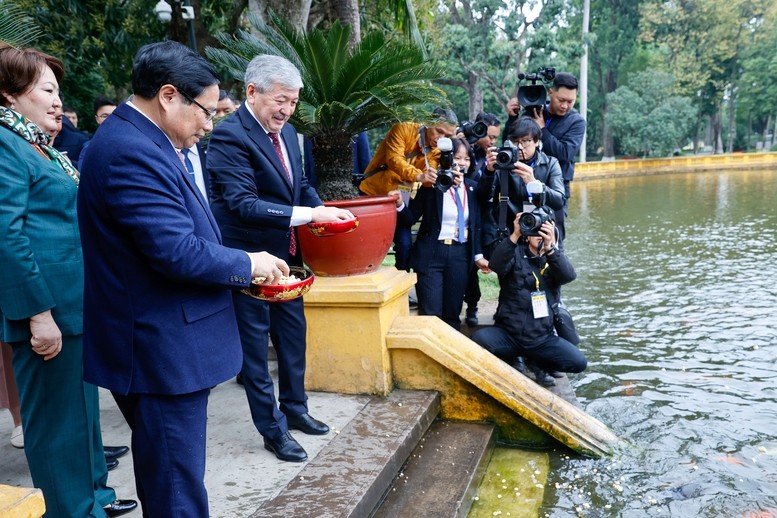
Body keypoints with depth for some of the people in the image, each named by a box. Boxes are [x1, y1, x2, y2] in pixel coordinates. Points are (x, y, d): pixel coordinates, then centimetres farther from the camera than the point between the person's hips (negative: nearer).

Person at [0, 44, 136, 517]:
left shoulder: (39, 146, 16)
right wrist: (38, 313, -22)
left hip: (74, 303, 10)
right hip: (47, 307, -10)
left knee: (81, 403, 20)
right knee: (57, 415, 4)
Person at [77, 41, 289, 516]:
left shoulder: (140, 143, 12)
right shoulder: (132, 151, -21)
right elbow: (177, 252, -27)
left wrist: (238, 270, 9)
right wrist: (247, 264, -11)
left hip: (161, 346, 11)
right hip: (162, 351, -10)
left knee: (166, 478, 24)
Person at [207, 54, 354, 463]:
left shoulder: (286, 131, 7)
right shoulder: (229, 135, -19)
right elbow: (244, 204, -27)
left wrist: (322, 208, -5)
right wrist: (308, 215, -31)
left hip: (285, 252, 8)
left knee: (293, 332, 18)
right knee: (255, 342, 6)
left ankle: (294, 408, 38)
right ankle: (273, 429, 21)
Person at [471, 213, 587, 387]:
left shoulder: (555, 259, 8)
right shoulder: (516, 254, 1)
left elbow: (569, 275, -16)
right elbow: (496, 265, -21)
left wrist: (549, 247, -30)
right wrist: (515, 235, -33)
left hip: (543, 338, 2)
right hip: (508, 334, -1)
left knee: (579, 362, -17)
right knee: (479, 338, -29)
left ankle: (537, 362, 13)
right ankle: (513, 360, 4)